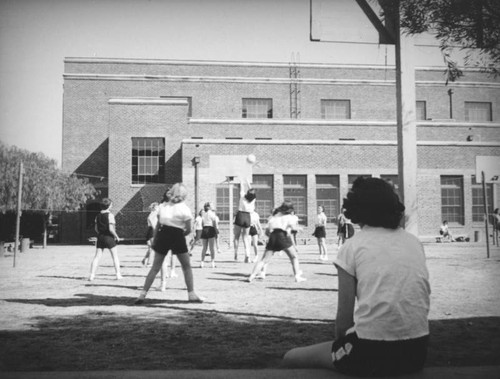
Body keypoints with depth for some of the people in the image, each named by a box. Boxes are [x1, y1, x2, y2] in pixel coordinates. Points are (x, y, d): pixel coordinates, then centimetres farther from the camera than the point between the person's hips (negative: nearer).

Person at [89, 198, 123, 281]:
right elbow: (111, 229, -18)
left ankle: (92, 275, 1)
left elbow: (96, 229, 8)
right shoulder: (110, 215, -12)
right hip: (109, 238, -5)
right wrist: (116, 236, -6)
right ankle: (118, 274, 8)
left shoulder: (98, 216, 7)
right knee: (115, 256, 7)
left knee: (97, 257, 6)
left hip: (100, 237, 5)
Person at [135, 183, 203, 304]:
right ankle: (191, 294, 11)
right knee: (187, 267, 12)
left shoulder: (163, 206, 8)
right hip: (177, 236, -3)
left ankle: (142, 294, 3)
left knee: (155, 268, 9)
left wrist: (154, 240, 11)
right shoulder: (184, 208, -3)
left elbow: (158, 225, 7)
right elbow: (188, 230, -4)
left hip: (162, 235, 3)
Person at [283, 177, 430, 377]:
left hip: (371, 353, -6)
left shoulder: (352, 246, -3)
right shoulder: (415, 242, 10)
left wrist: (340, 343, 15)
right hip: (417, 352, 6)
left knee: (291, 358, 13)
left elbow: (343, 320, -4)